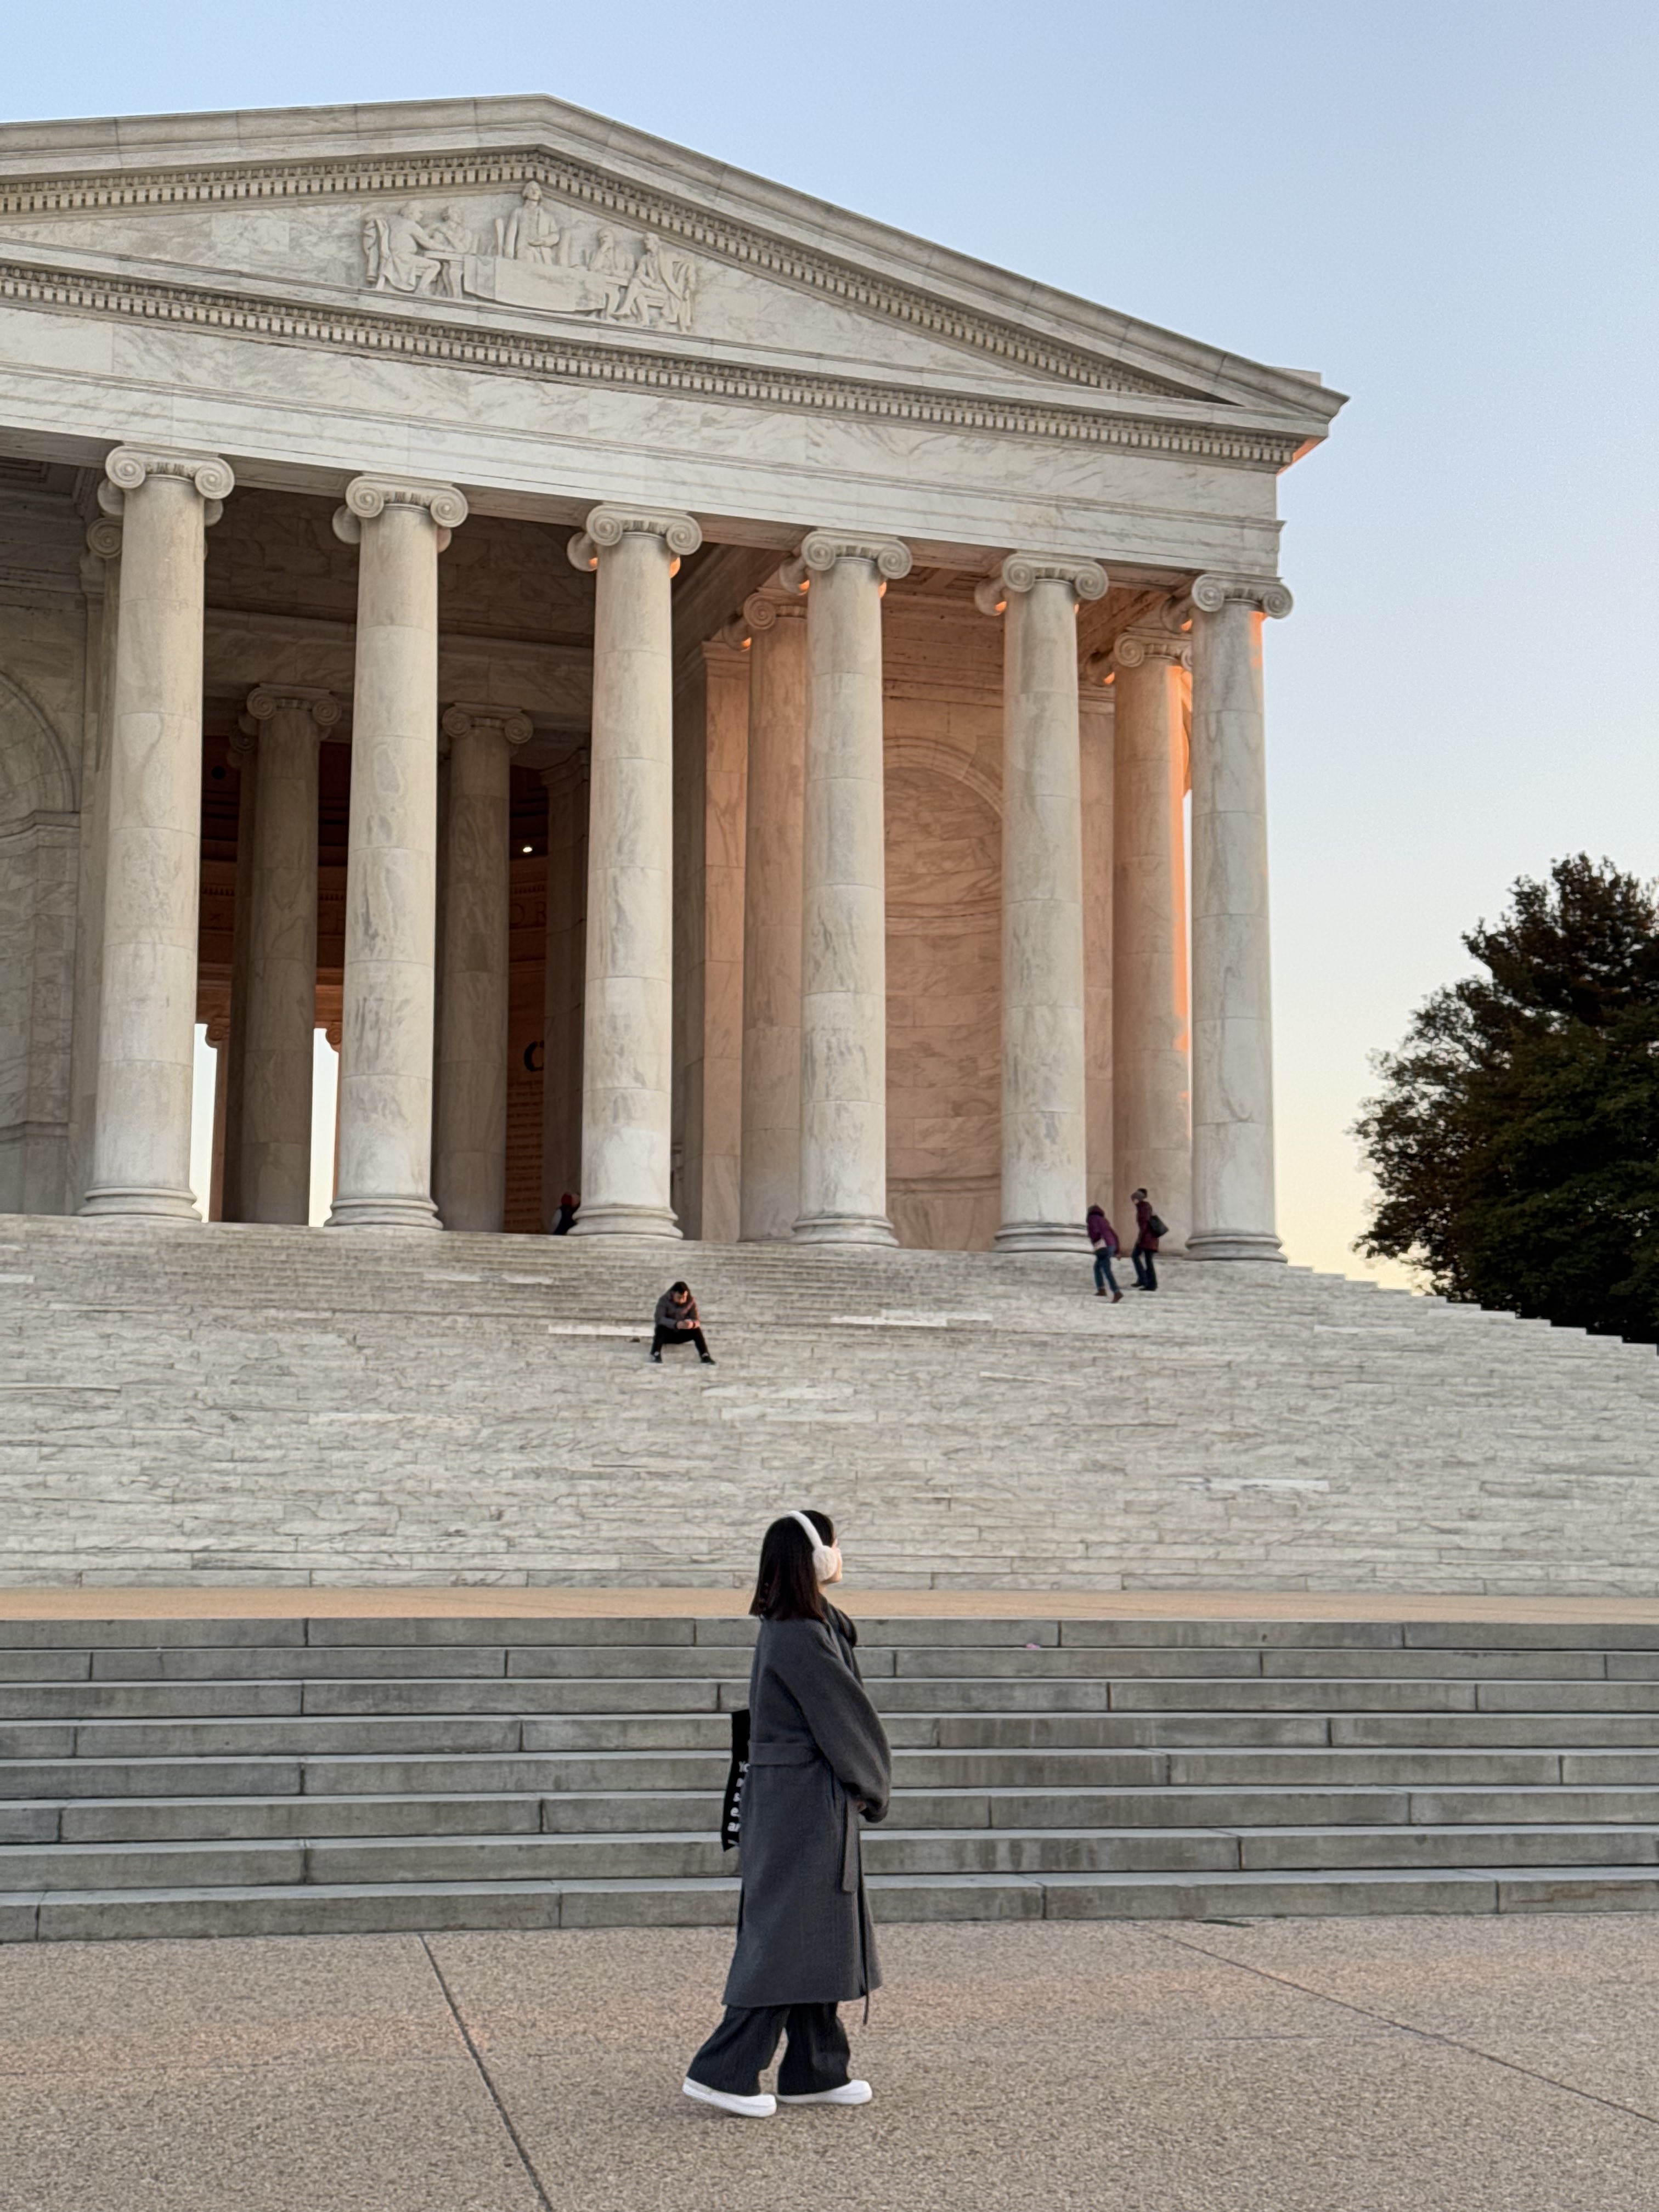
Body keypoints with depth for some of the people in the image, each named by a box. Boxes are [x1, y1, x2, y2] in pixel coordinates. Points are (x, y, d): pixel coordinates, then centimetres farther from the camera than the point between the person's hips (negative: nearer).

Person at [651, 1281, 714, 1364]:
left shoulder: (691, 1302, -8)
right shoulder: (664, 1300, -17)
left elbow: (697, 1321, -15)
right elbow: (659, 1319, -32)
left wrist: (692, 1324, -42)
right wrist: (677, 1324, -49)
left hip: (682, 1334, 2)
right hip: (668, 1333, -2)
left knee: (697, 1330, -26)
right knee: (661, 1328, -35)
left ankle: (705, 1356, -33)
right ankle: (656, 1355, -45)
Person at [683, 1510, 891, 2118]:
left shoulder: (789, 1626, 11)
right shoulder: (799, 1639, -20)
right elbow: (849, 1717, -15)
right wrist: (874, 1787, 0)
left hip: (798, 1801, 10)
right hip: (804, 1800, -10)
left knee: (822, 1936, 14)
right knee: (787, 1937, -5)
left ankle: (814, 2072, 21)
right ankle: (722, 2070, -2)